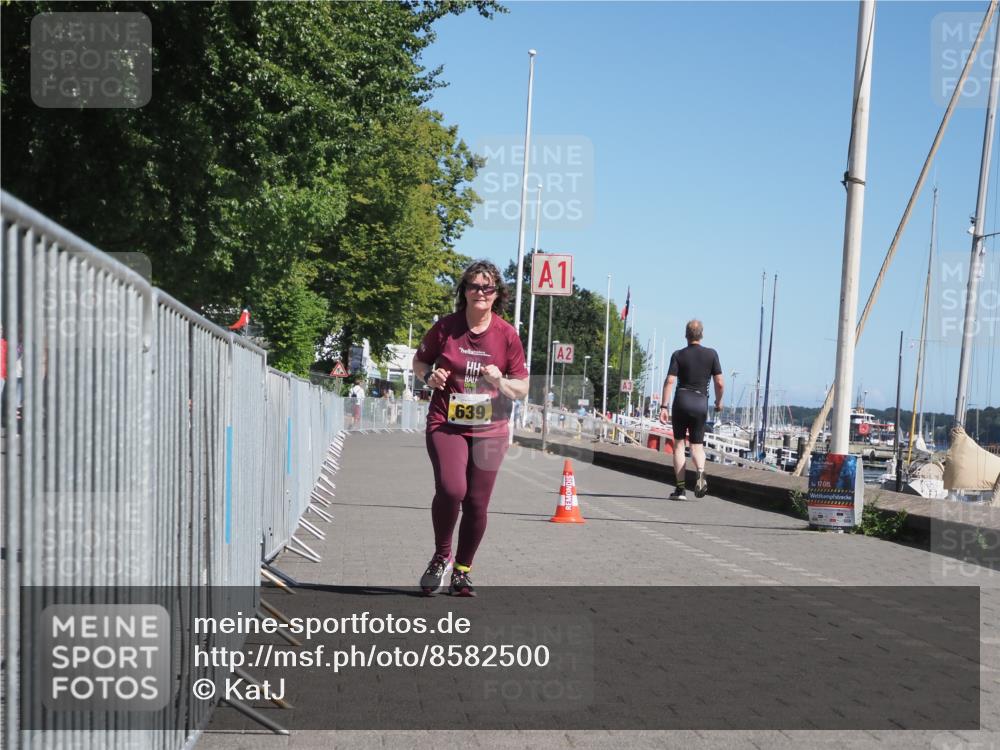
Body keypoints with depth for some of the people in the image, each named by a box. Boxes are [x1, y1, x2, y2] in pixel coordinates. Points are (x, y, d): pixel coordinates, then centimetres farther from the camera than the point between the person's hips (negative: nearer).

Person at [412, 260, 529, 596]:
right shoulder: (445, 327, -2)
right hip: (446, 425, -2)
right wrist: (429, 376, -8)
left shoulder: (507, 334, 0)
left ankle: (461, 571, 26)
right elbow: (419, 360, 14)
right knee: (451, 489, -24)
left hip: (488, 430, 2)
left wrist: (501, 382, -16)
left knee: (477, 505, 4)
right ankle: (442, 556, 3)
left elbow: (522, 388, 5)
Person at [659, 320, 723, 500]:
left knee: (679, 444, 9)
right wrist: (719, 401, 19)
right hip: (701, 403, 1)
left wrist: (664, 407, -9)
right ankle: (700, 472, -20)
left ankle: (681, 488, 2)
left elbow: (669, 381, -9)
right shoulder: (711, 354, 3)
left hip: (682, 401, -1)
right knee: (697, 444, 12)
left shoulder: (678, 355, 0)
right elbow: (720, 383, 1)